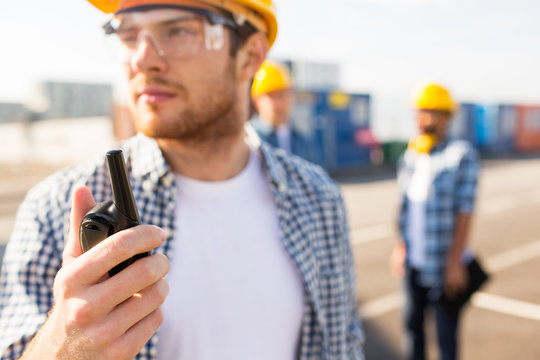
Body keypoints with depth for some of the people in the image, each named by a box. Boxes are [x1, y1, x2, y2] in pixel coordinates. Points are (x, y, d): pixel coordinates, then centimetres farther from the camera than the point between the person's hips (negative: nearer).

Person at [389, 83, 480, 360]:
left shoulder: (462, 154, -11)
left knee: (446, 332, 5)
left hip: (443, 264, -5)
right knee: (412, 323, 17)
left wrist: (455, 262, -14)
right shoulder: (410, 156, 7)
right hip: (414, 261, 6)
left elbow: (464, 213, -13)